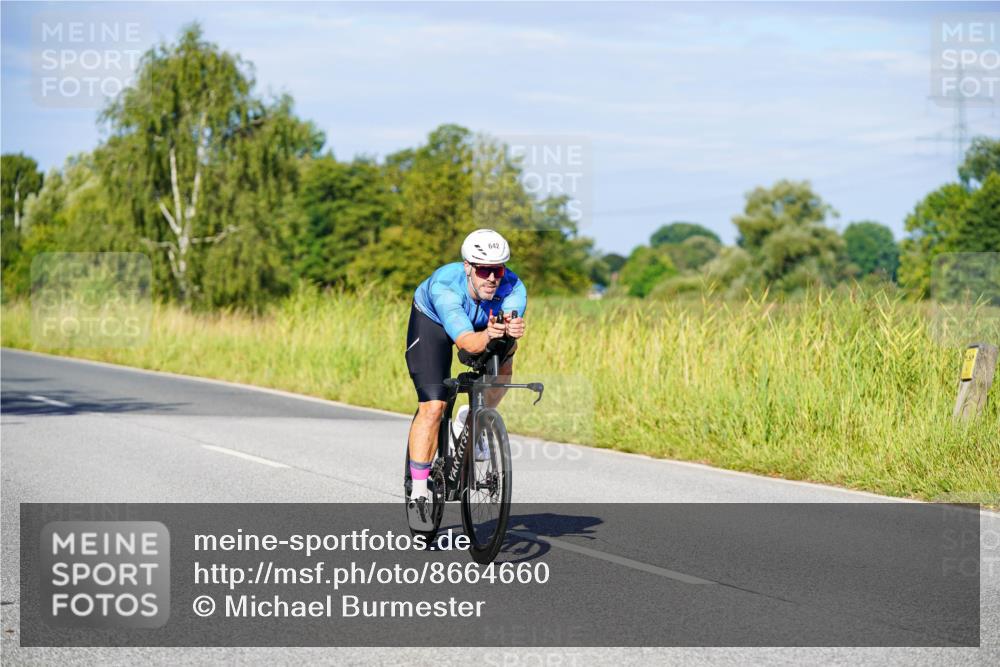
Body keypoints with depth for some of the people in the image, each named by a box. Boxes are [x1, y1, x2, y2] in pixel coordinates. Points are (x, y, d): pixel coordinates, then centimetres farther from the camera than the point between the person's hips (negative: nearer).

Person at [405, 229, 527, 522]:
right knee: (433, 407, -15)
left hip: (481, 323, 5)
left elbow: (507, 347, -40)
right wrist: (488, 335, -70)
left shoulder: (513, 288, -32)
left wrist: (511, 333, -63)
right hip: (432, 322, -5)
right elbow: (466, 343, -49)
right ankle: (418, 490, -6)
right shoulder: (445, 286, -40)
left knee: (502, 367, -19)